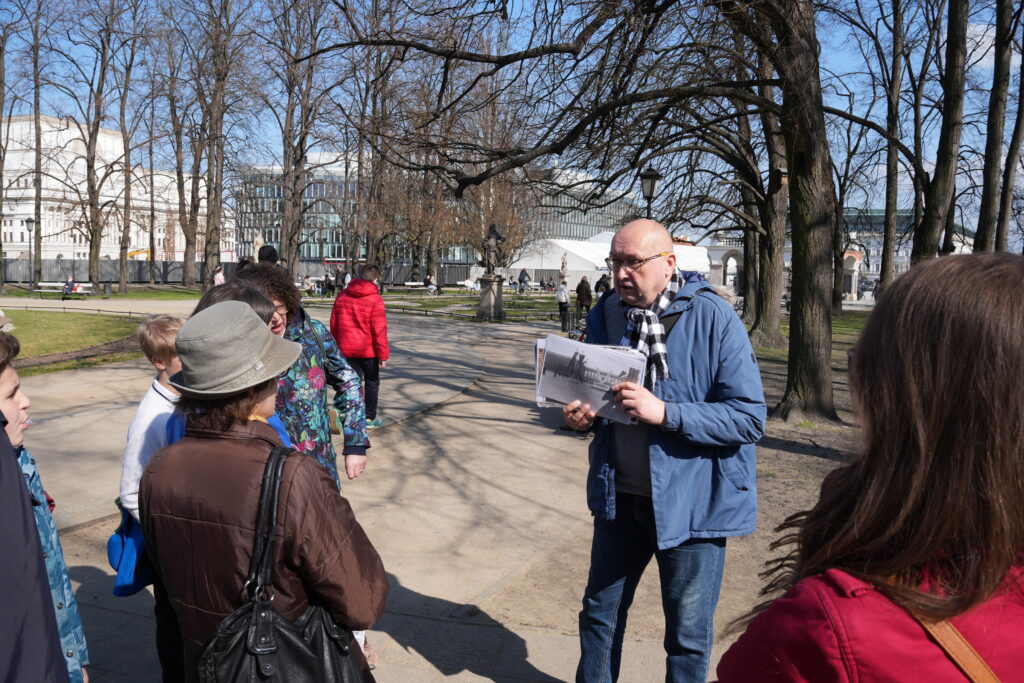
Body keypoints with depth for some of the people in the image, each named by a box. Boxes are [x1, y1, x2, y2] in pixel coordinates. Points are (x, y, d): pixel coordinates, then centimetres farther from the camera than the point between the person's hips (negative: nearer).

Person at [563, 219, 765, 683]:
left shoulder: (713, 319, -16)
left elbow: (750, 418, -19)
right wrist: (582, 415, -9)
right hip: (619, 496, 5)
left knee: (688, 636, 12)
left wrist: (664, 413, -28)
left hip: (691, 502, -4)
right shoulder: (605, 314, 0)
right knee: (599, 613, 21)